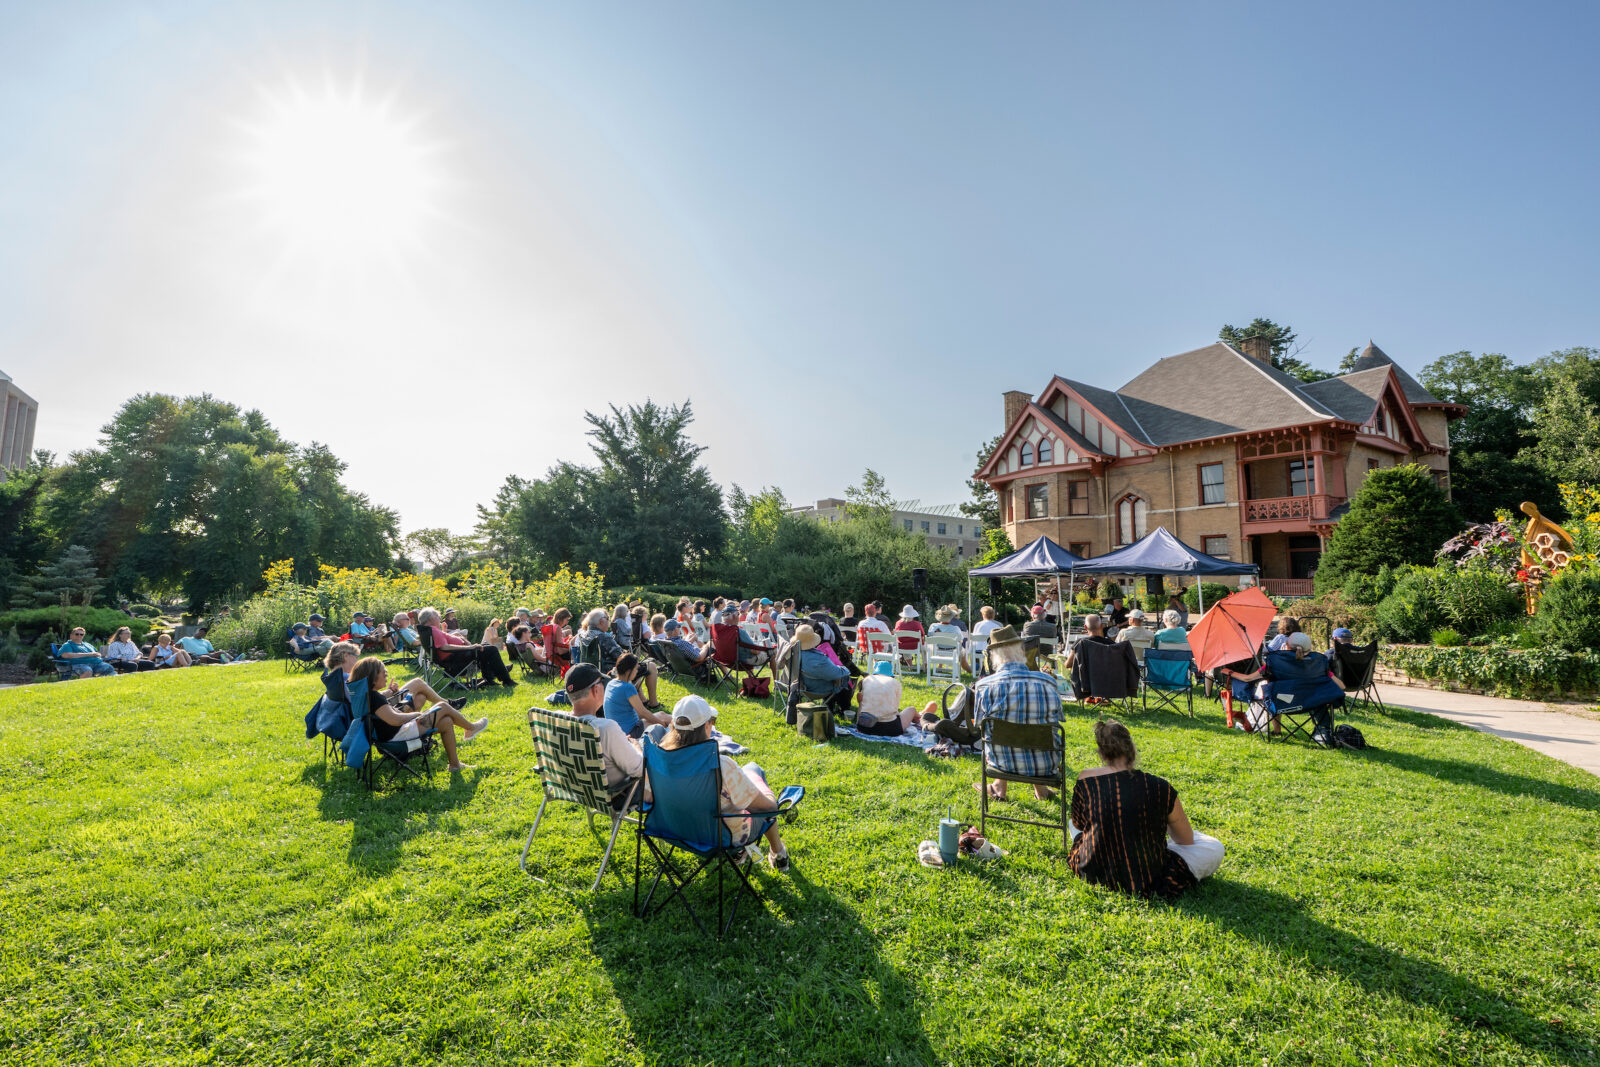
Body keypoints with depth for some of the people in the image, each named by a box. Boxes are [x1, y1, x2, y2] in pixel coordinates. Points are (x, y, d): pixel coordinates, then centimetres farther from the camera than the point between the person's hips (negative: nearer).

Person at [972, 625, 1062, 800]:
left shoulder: (984, 686, -16)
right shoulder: (1047, 683, -14)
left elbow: (979, 725, -1)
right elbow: (1054, 724, 0)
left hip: (1004, 762, 0)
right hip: (1045, 766, 1)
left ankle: (1000, 787, 39)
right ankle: (1041, 789, 44)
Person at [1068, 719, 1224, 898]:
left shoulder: (1085, 783, -10)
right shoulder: (1159, 788, -15)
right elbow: (1186, 840, 1)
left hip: (1095, 874, 4)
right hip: (1146, 883, -3)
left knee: (1072, 824, 32)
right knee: (1214, 848, 14)